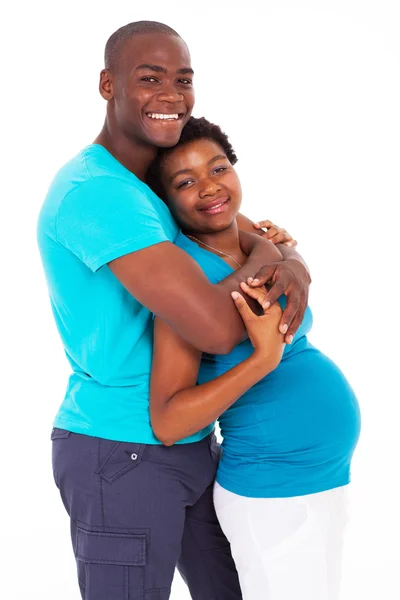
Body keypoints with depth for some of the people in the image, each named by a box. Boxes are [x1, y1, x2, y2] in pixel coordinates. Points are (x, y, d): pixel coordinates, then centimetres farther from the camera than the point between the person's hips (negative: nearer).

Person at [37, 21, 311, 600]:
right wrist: (260, 261, -12)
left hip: (189, 444, 9)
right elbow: (217, 328, -32)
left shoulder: (165, 178, 8)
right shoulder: (97, 192, -25)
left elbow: (267, 238, 10)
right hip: (123, 459, -9)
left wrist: (293, 266, -14)